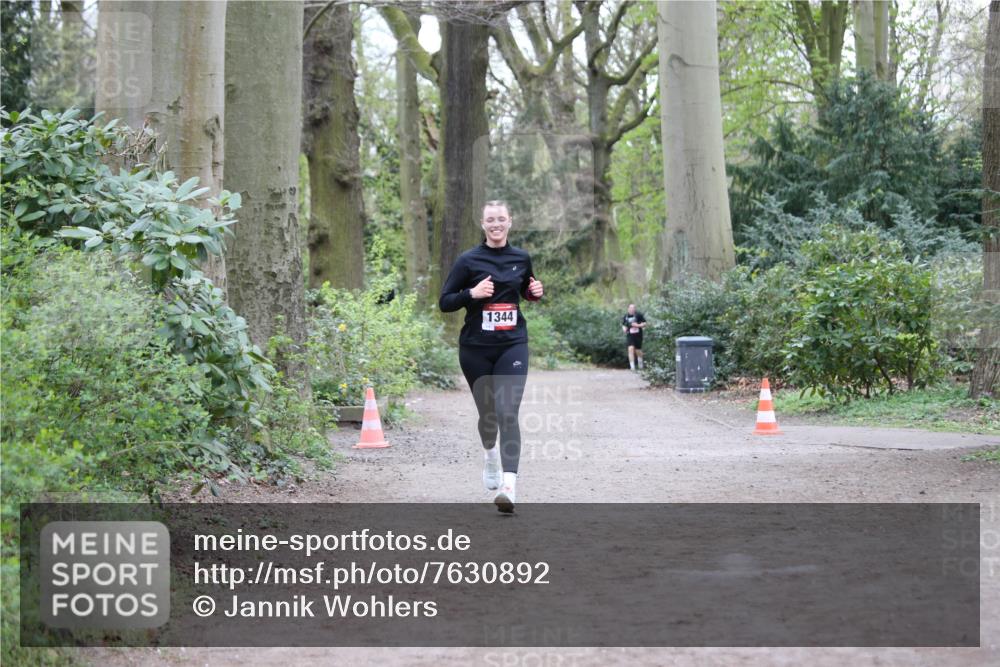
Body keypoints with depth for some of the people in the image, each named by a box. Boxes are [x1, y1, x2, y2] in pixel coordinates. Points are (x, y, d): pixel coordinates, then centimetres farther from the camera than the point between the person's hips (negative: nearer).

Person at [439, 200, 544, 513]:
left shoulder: (521, 258, 6)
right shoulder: (469, 260, -3)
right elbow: (444, 302, -3)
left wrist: (536, 292, 2)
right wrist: (472, 293, -20)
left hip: (513, 345, 0)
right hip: (476, 349, 0)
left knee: (507, 413, -15)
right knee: (487, 413, 12)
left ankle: (508, 486, -23)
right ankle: (491, 455, 46)